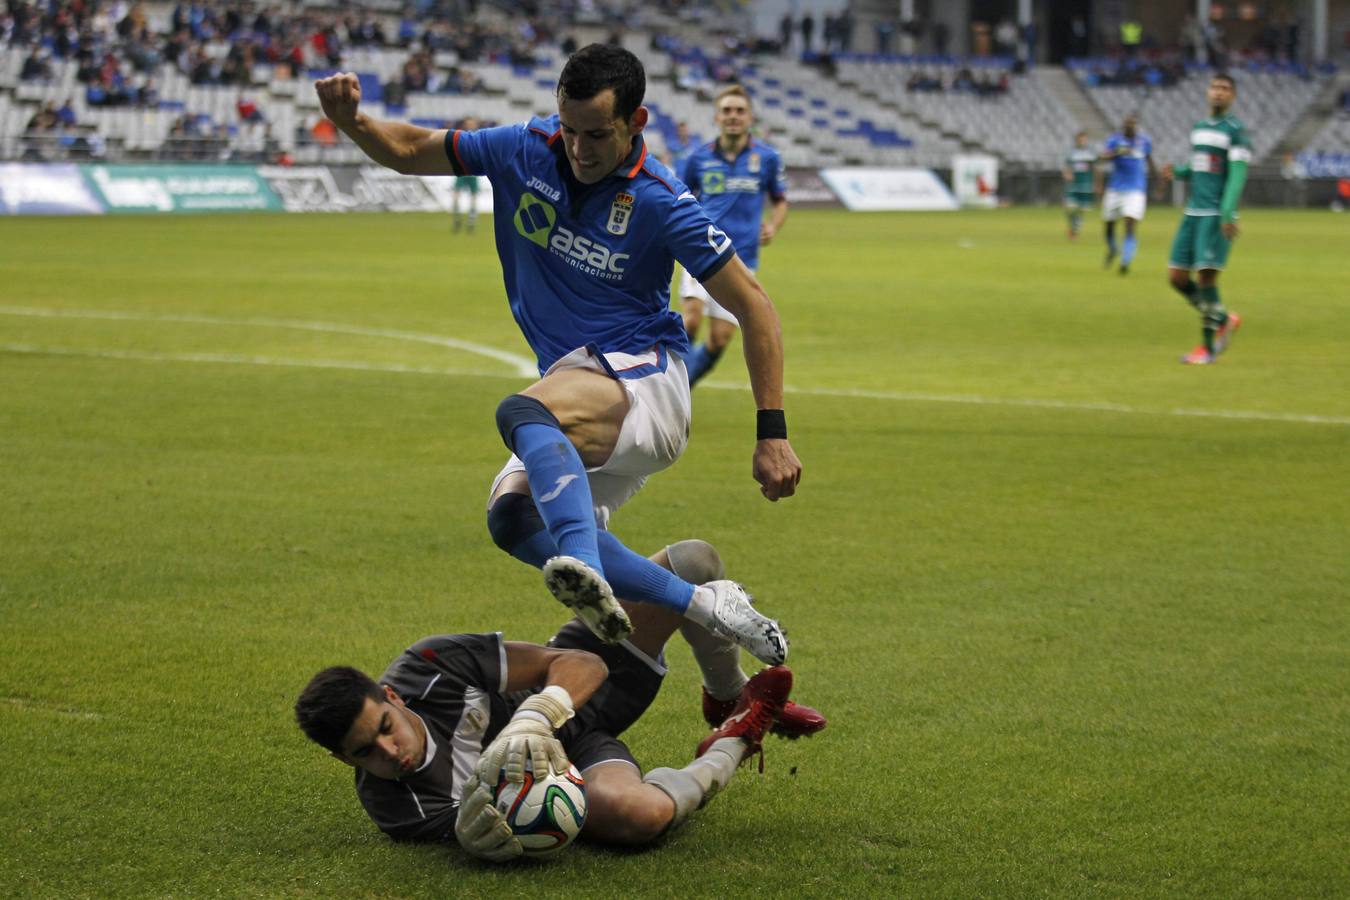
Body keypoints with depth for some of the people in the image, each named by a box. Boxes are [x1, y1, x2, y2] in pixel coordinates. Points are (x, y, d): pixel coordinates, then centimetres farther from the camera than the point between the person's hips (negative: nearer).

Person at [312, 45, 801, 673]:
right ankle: (704, 605, -17)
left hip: (643, 377, -7)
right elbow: (409, 152, 13)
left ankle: (589, 575, -62)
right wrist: (353, 122, -10)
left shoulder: (660, 201, -12)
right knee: (513, 515, -19)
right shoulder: (525, 150, 2)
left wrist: (772, 432, -11)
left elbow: (752, 305, -7)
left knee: (521, 413, -35)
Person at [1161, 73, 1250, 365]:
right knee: (1176, 276, 2)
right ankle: (1224, 320, 21)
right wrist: (1176, 172, 3)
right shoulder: (1198, 128, 16)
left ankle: (1207, 346, 0)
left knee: (1206, 275, -12)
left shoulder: (1236, 130, -6)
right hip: (1193, 213, 7)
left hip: (1218, 216, -7)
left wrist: (1227, 213, -24)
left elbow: (1237, 174, -14)